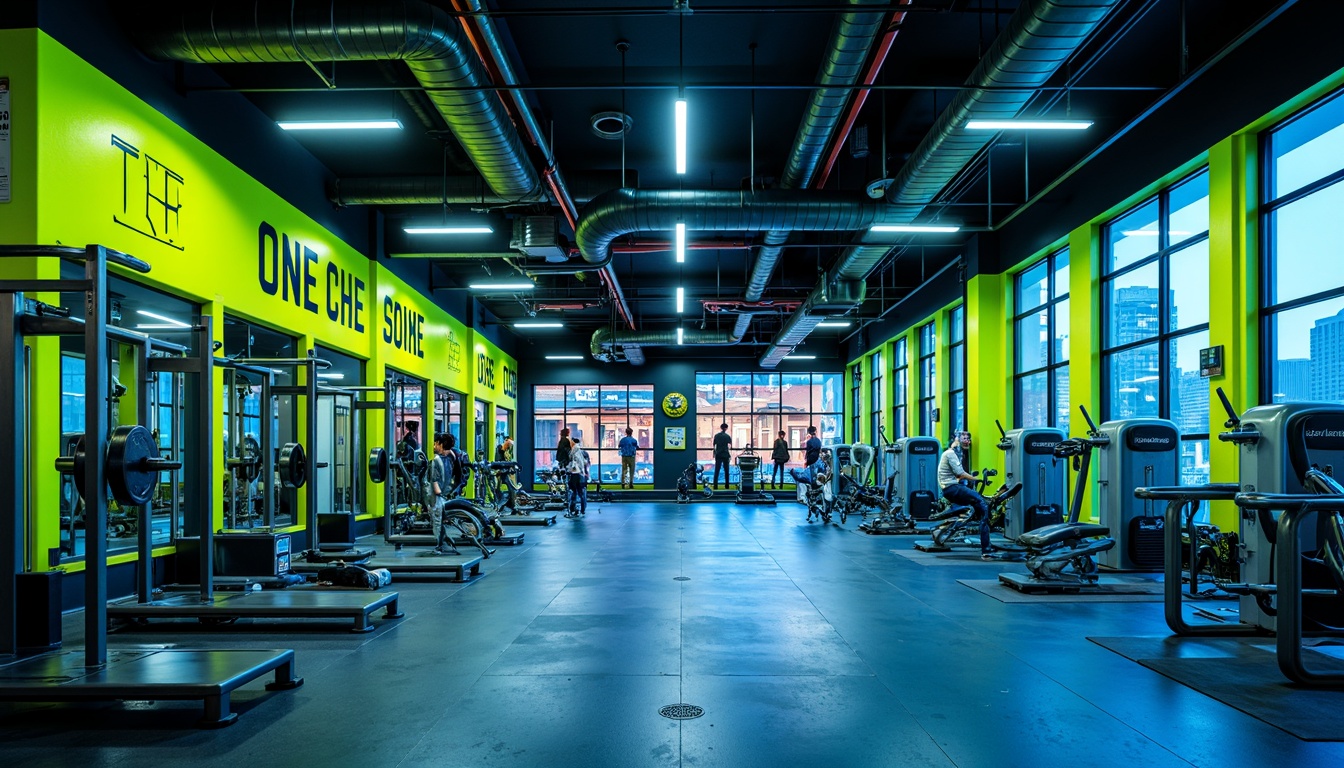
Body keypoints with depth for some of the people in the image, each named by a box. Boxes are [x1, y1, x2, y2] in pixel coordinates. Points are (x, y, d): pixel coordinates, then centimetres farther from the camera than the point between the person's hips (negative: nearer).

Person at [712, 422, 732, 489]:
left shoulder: (716, 436, 4)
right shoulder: (728, 436, -2)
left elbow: (714, 445, 5)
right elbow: (730, 446, -9)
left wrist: (714, 454, 13)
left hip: (718, 455, 1)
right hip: (725, 455, -1)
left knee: (716, 470, 0)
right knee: (726, 470, 9)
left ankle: (715, 485, -7)